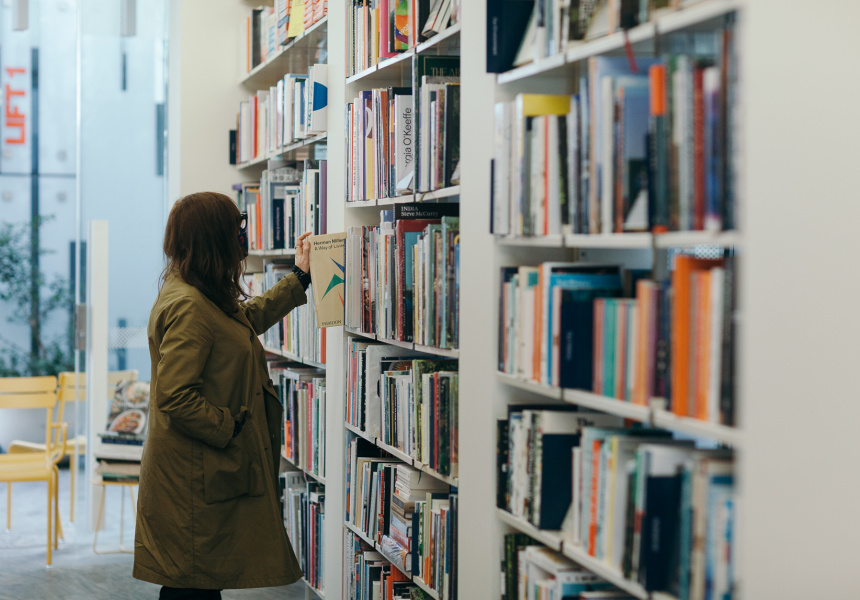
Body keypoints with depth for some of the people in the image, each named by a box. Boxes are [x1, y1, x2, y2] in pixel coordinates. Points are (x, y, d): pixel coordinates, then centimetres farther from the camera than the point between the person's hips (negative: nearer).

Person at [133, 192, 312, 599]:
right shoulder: (189, 307, -22)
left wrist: (299, 278, 37)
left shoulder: (206, 298, 11)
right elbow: (176, 398, -26)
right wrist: (231, 428, -17)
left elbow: (248, 318, 32)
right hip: (194, 479, -10)